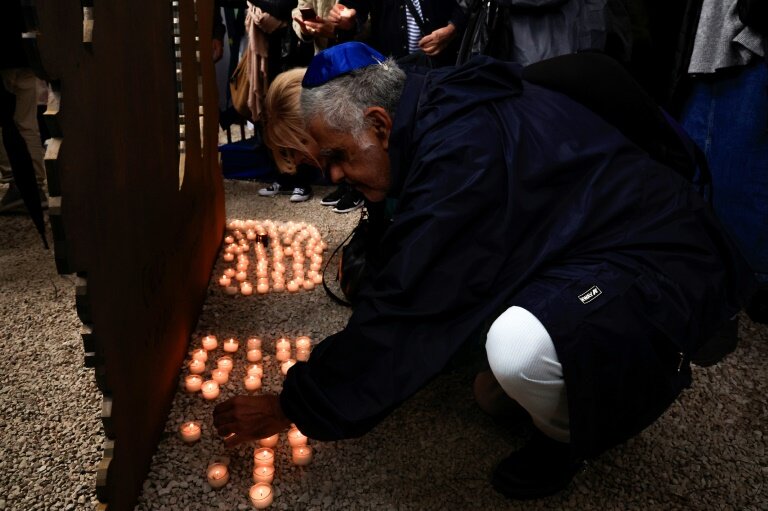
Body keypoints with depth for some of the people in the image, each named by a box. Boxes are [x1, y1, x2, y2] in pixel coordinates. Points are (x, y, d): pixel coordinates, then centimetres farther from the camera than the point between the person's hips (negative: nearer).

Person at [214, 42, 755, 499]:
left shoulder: (465, 150, -29)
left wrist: (292, 406, -16)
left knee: (519, 346, -34)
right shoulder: (438, 111, 0)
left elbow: (406, 306, -26)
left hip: (659, 267, -8)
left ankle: (567, 434, 1)